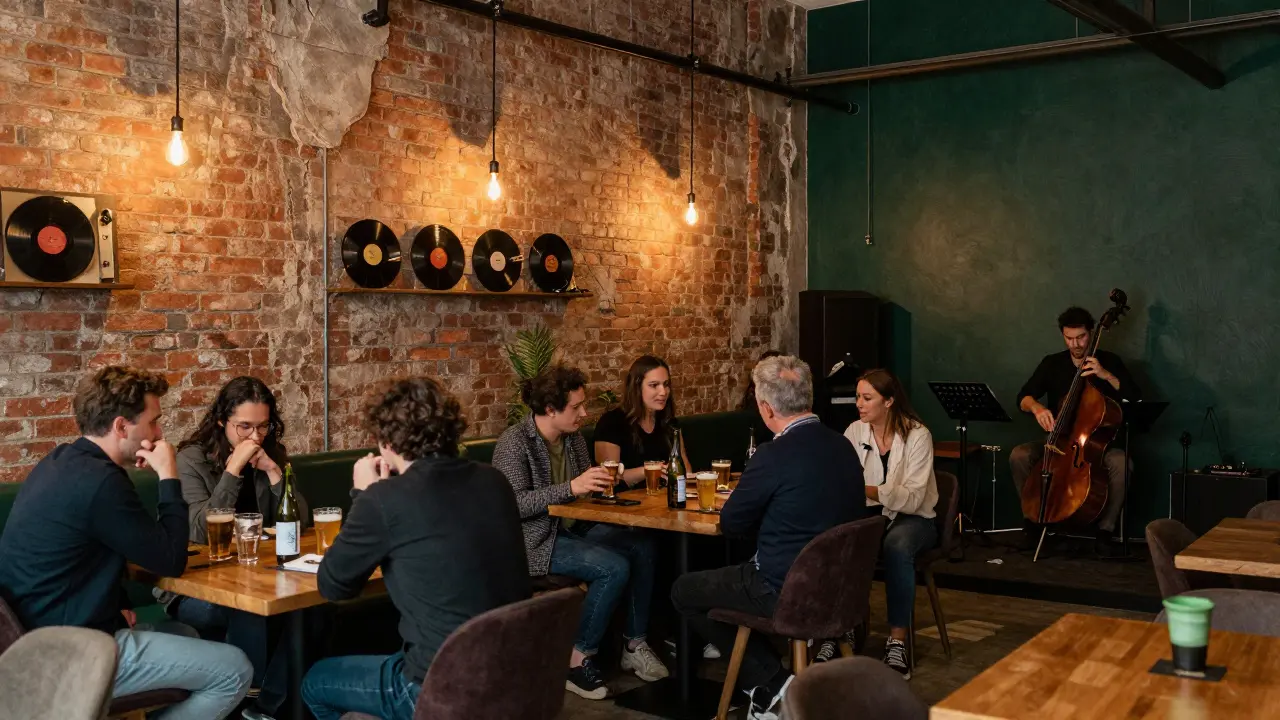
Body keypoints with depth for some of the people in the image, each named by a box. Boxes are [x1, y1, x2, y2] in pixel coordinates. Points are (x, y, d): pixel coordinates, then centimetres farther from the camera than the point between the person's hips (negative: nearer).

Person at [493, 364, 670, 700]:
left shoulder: (574, 438, 8)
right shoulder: (514, 442, -15)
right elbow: (514, 503, -25)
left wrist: (604, 482, -5)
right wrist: (571, 488, -31)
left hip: (571, 530, 8)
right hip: (535, 541, -8)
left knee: (643, 547, -8)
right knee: (614, 567, -25)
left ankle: (635, 644, 3)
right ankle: (577, 659, -11)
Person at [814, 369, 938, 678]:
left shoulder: (917, 435, -12)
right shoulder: (855, 432, 2)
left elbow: (912, 499, -21)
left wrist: (866, 490, -34)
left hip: (913, 518, -3)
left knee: (896, 546, -39)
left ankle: (897, 641, -29)